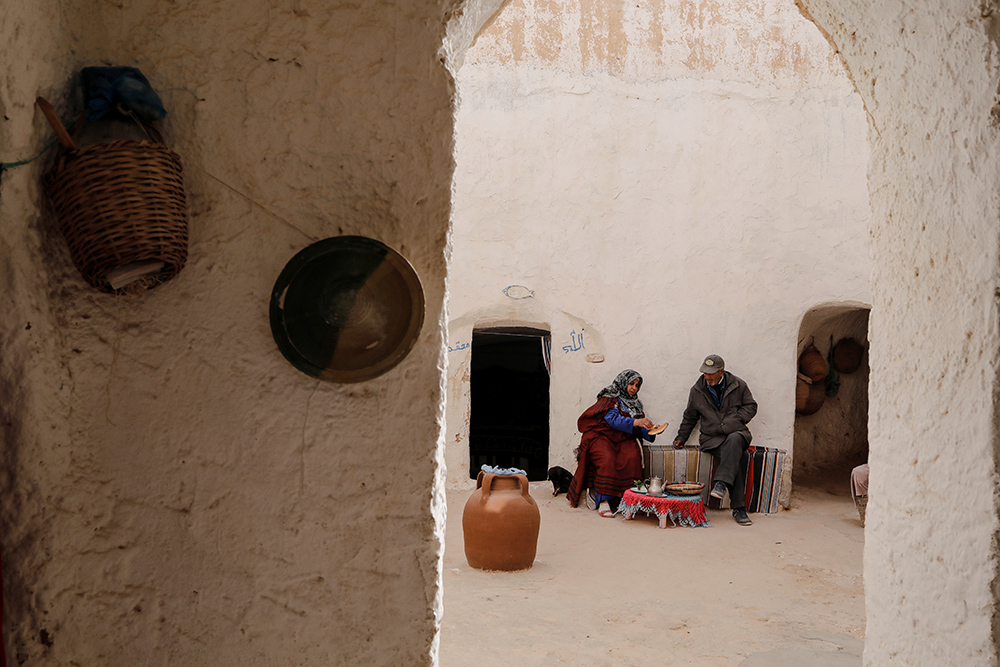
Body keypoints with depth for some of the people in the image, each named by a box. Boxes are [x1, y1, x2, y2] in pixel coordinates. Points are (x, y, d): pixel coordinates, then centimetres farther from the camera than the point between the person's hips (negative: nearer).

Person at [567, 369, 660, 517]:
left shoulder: (634, 403, 20)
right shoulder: (609, 398, -2)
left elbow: (641, 429, 14)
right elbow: (614, 419, -19)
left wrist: (650, 430, -9)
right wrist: (636, 422, -31)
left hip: (623, 440, 5)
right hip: (602, 437, -5)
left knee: (632, 458, -27)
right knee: (608, 460, -34)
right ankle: (603, 501, -33)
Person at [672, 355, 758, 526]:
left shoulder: (738, 385, 6)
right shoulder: (697, 390, 10)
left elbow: (751, 406, 13)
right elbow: (689, 417, 21)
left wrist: (736, 420, -3)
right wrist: (681, 438, 15)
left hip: (736, 433, 0)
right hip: (712, 438, 0)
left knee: (734, 441, -40)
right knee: (738, 457, -31)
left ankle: (722, 482, -42)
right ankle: (738, 508, -32)